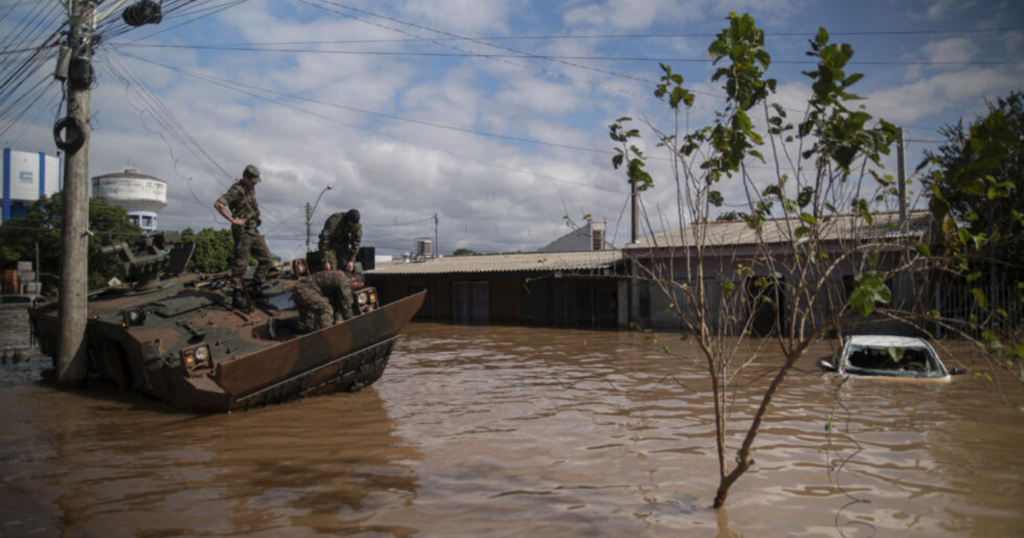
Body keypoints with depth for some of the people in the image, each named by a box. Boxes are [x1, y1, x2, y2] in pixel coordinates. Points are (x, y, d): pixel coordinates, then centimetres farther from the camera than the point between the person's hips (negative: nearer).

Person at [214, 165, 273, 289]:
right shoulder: (236, 190, -14)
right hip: (242, 231, -9)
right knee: (241, 264, -4)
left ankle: (256, 287, 14)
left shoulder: (251, 189, 13)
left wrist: (257, 217, 16)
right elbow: (218, 204, -25)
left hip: (253, 231, 9)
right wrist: (232, 219, -23)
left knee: (266, 259, 8)